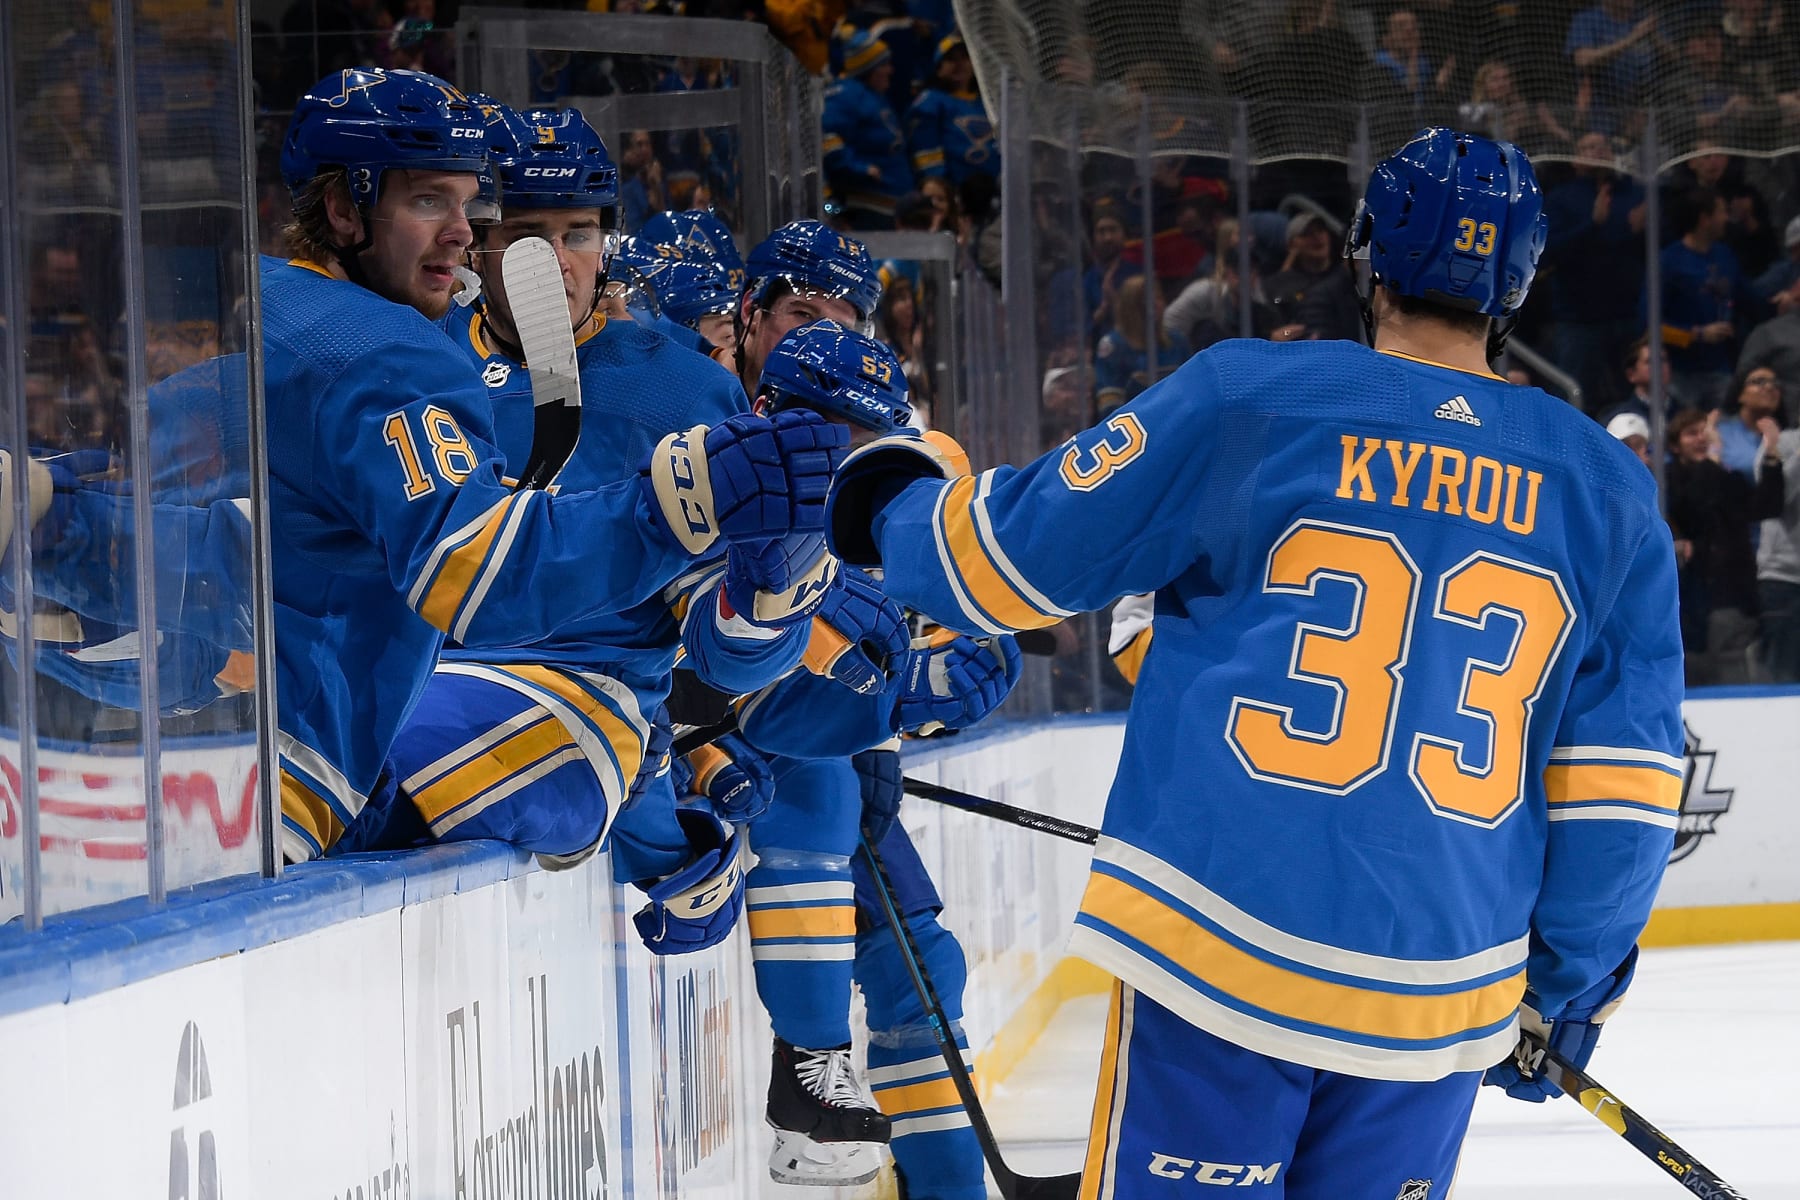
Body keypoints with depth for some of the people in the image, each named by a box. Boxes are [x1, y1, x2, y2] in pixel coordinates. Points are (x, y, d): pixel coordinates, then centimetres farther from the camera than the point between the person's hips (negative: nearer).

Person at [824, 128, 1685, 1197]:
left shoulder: (1249, 400, -4)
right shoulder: (1608, 489, 6)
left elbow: (1017, 557, 4)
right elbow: (1623, 786, 7)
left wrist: (901, 510, 25)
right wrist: (1566, 986, 19)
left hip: (1220, 954, -3)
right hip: (1439, 999, 3)